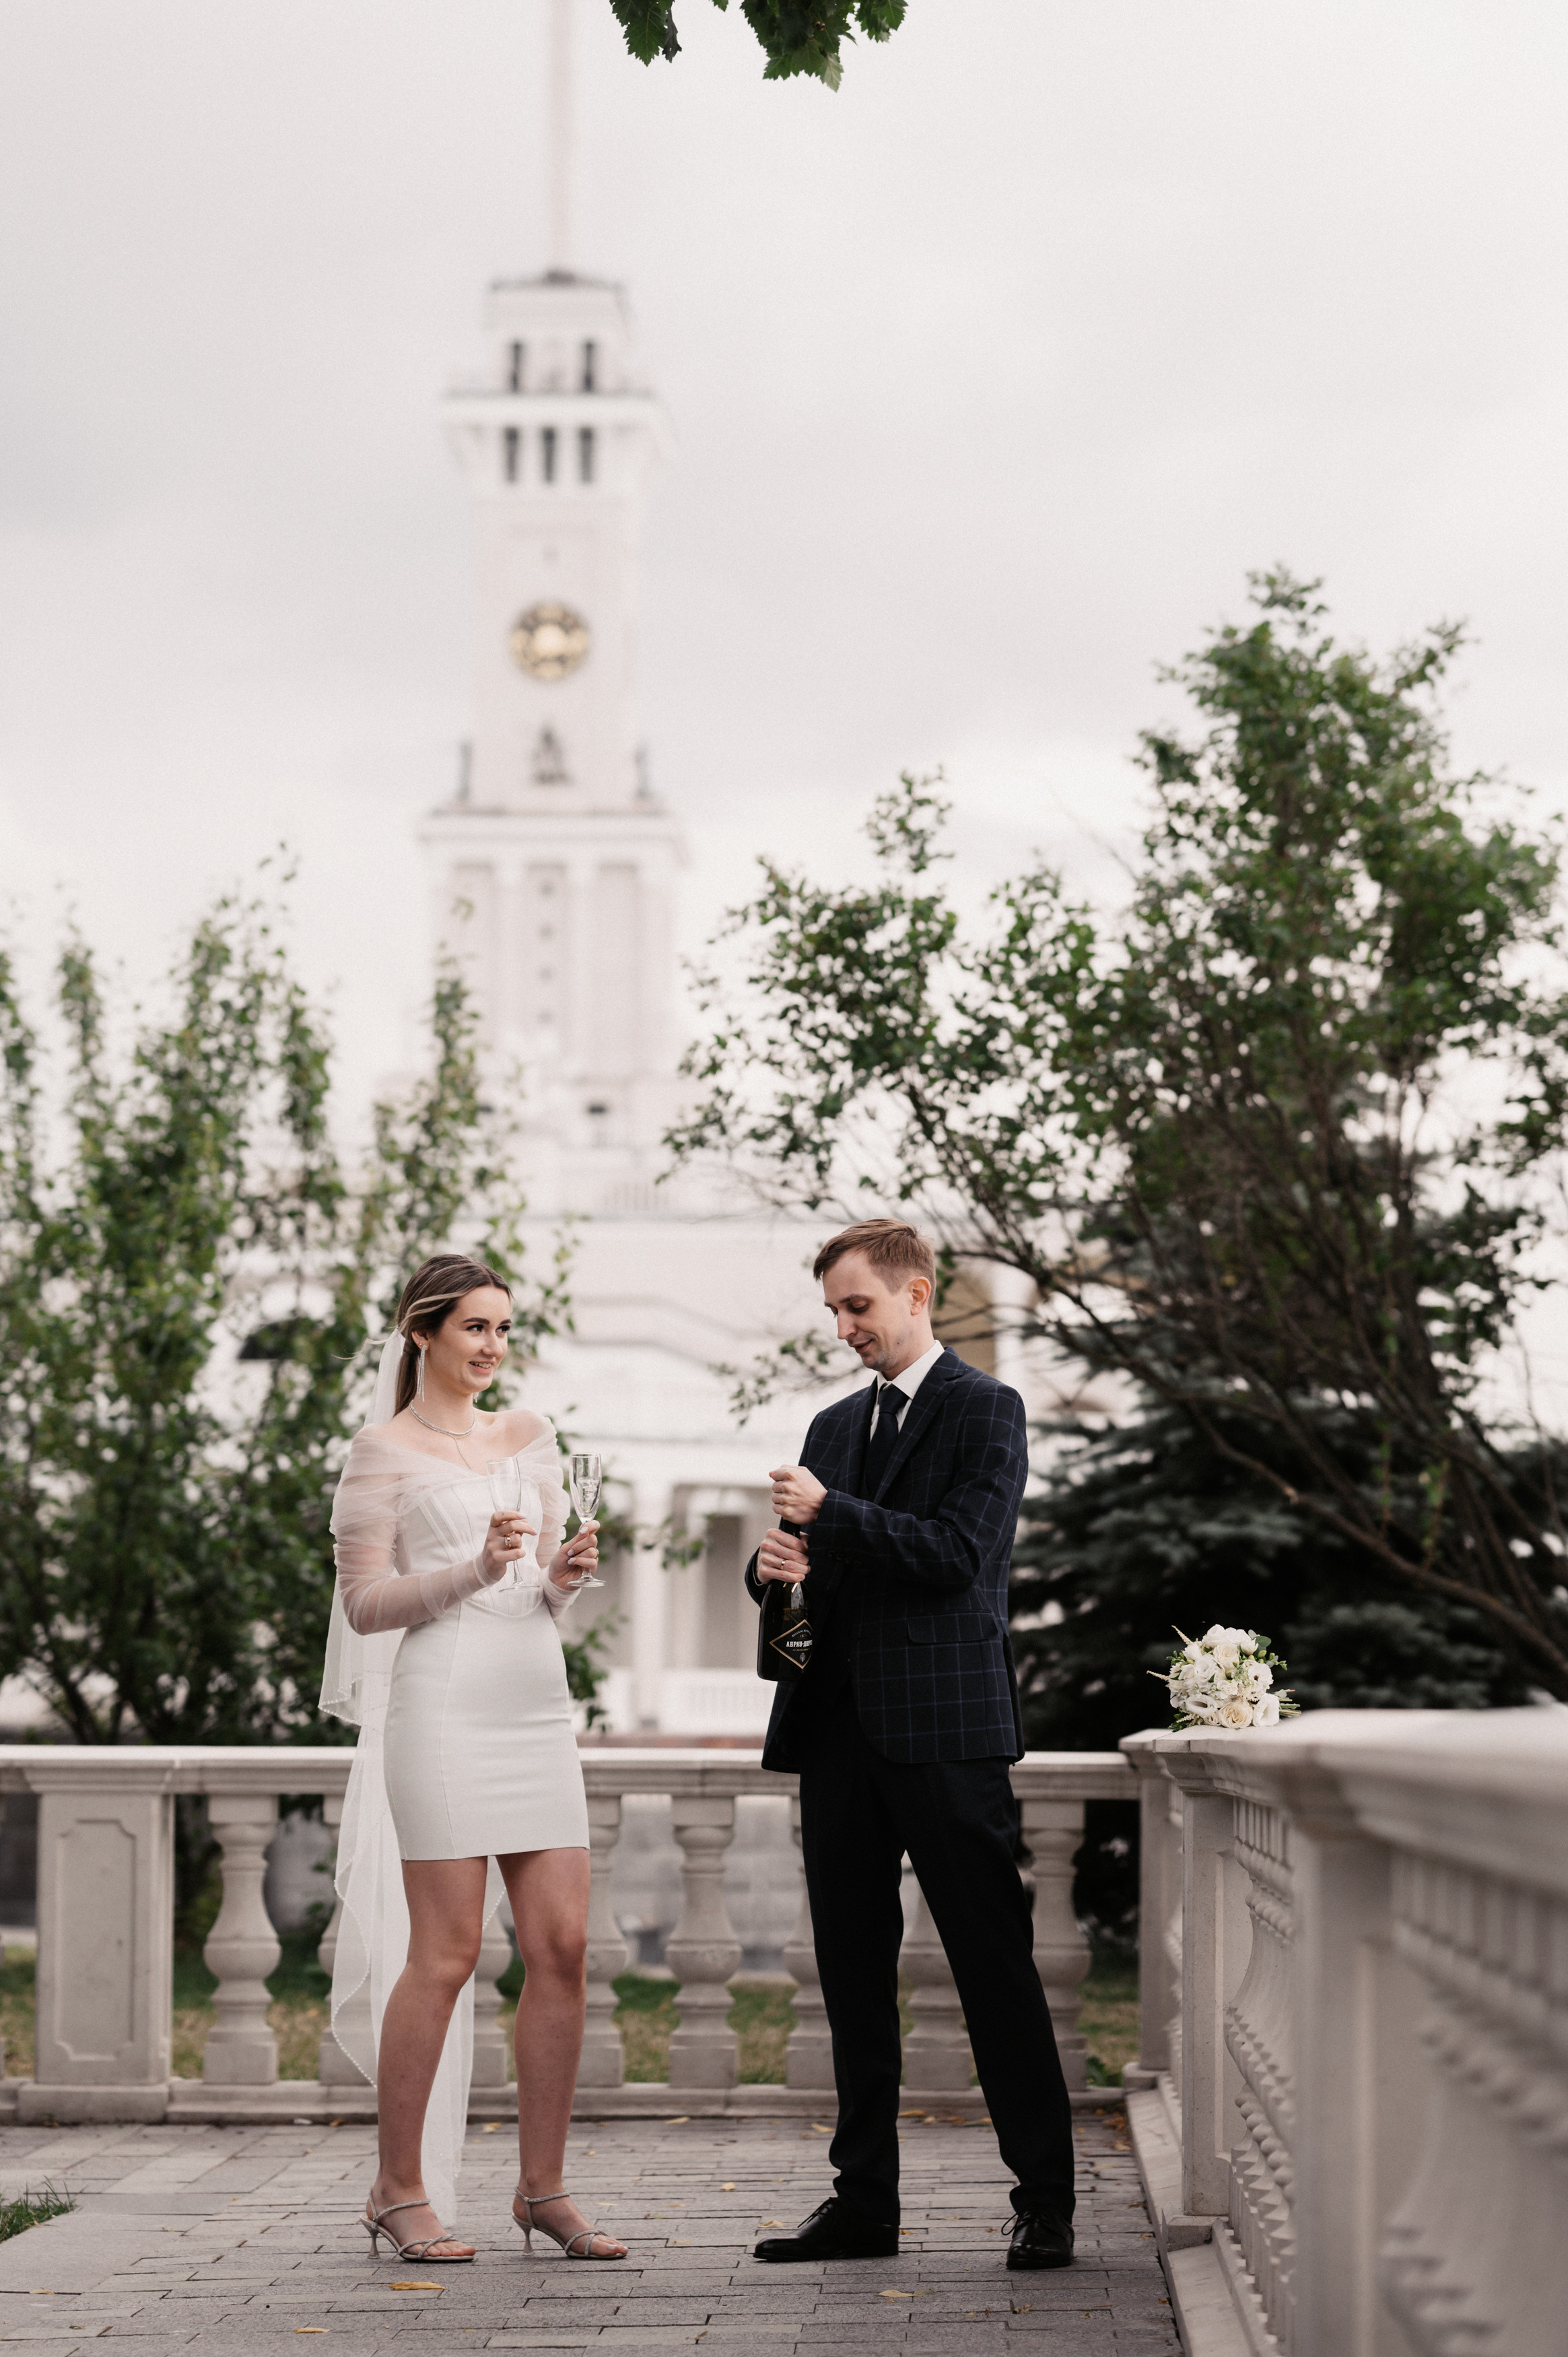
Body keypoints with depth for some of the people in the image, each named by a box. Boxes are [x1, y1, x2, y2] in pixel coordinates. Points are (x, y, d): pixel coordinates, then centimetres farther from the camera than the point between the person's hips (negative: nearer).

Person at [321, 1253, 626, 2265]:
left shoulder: (528, 1436, 17)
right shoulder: (383, 1451, 1)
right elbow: (363, 1605, -5)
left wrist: (566, 1577, -4)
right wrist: (475, 1572, -17)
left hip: (537, 1711, 6)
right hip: (443, 1710, -6)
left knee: (564, 1948, 0)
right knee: (445, 1955, -6)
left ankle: (543, 2188, 8)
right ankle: (401, 2192, 5)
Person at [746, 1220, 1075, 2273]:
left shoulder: (985, 1412, -2)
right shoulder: (836, 1425, 20)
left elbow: (957, 1552, -13)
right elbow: (811, 1562, 22)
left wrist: (831, 1514, -13)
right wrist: (775, 1564, -1)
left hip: (946, 1728, -7)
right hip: (842, 1730, 7)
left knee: (995, 1967, -5)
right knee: (853, 1970, 7)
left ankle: (1046, 2199, 0)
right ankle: (865, 2201, 13)